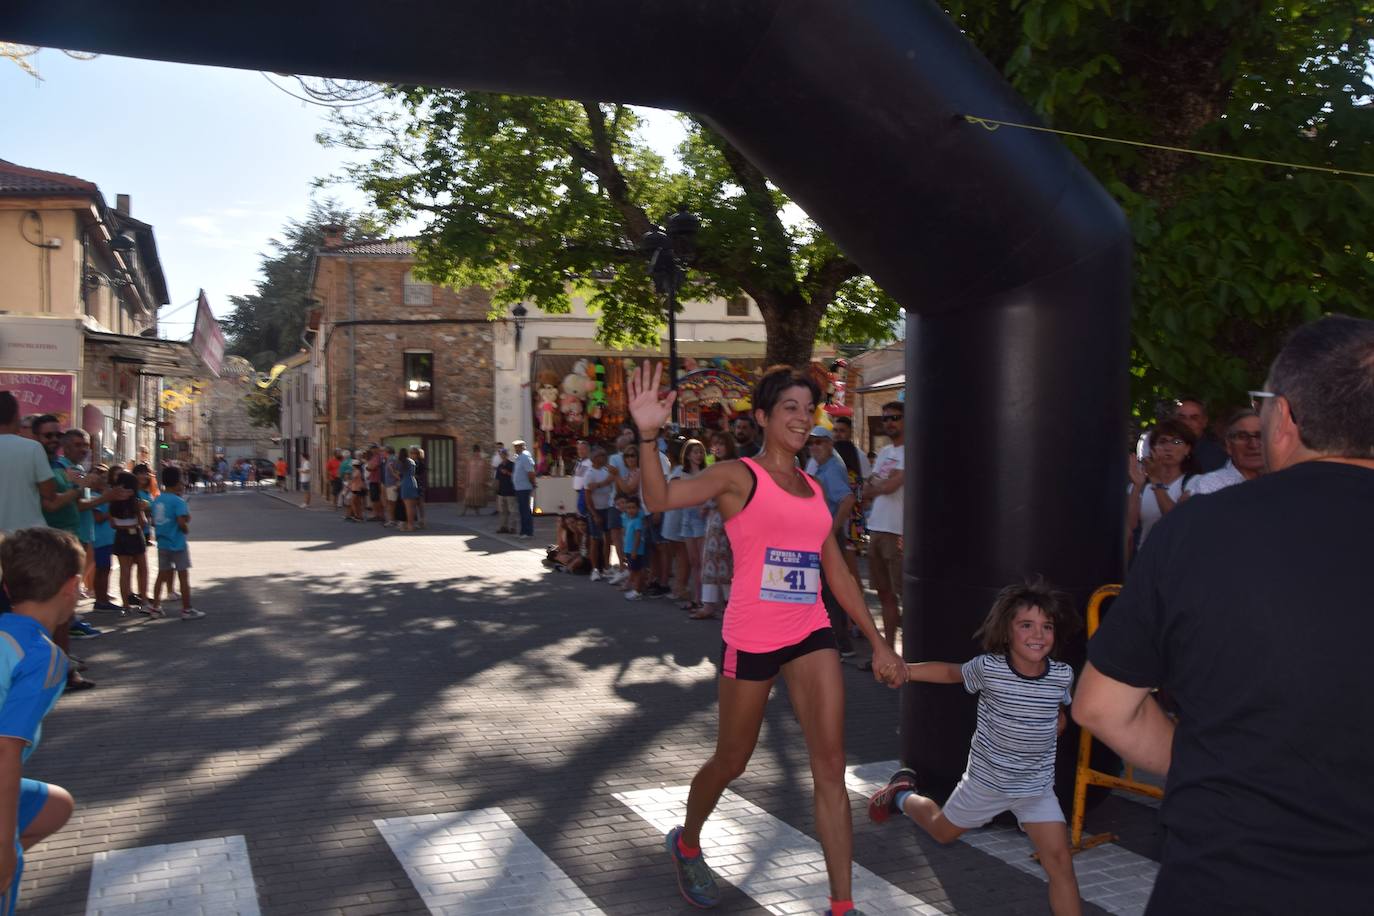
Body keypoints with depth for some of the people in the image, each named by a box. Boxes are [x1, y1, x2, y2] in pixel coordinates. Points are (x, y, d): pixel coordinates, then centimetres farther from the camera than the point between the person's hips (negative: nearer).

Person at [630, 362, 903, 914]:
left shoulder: (813, 489, 12)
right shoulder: (740, 476, -6)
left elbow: (838, 574, 16)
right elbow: (660, 499, -22)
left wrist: (878, 643, 14)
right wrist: (648, 435, -37)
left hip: (811, 634, 5)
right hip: (751, 639, -5)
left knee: (831, 766, -3)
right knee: (732, 762, 12)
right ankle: (687, 843, 41)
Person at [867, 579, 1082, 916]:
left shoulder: (1062, 675, -13)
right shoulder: (989, 667, -21)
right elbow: (951, 672, 0)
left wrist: (1048, 734, -4)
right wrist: (904, 669, -8)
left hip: (1037, 788, 1)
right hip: (986, 780, -1)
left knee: (1060, 861, -10)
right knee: (943, 830, 23)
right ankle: (902, 794, 52)